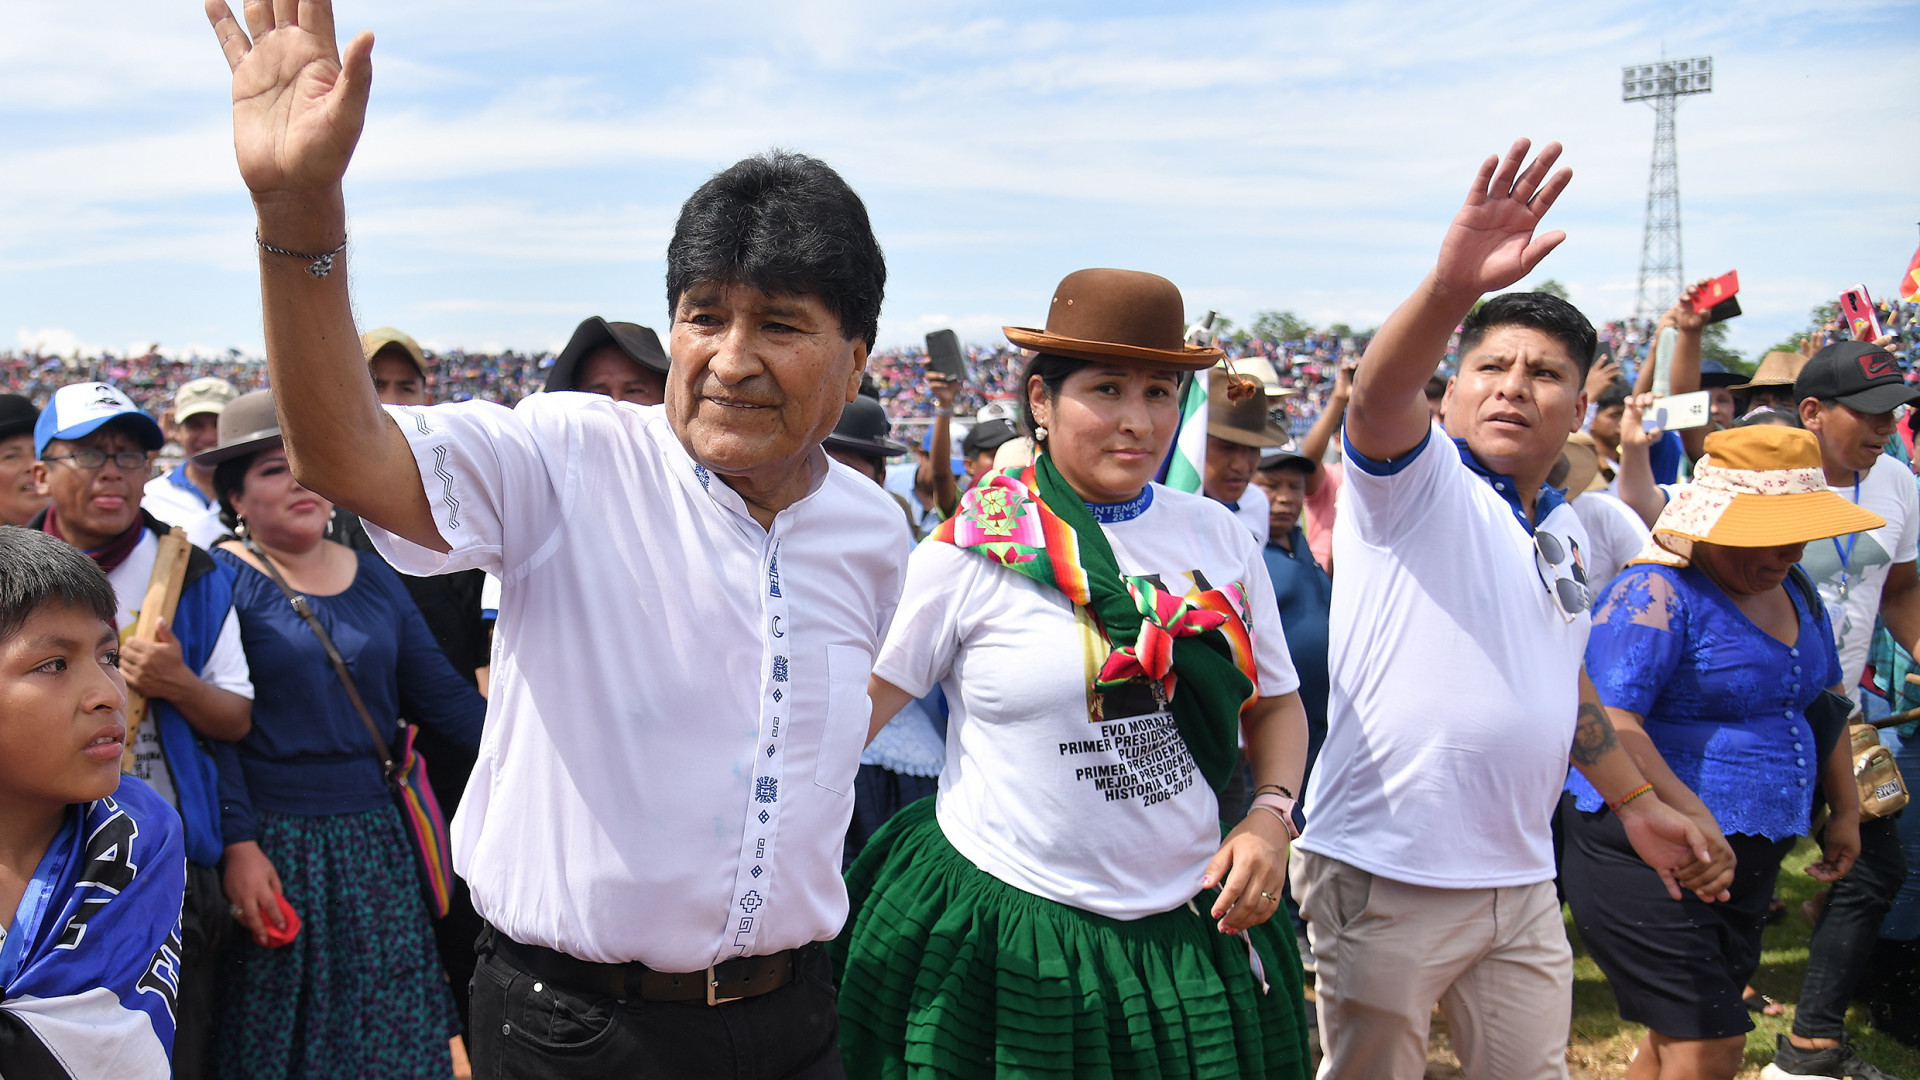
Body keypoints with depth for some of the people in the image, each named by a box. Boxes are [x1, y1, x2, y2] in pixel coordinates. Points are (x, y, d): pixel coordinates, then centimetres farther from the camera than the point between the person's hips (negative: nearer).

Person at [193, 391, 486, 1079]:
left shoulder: (372, 577, 9)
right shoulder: (221, 578, -6)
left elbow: (441, 693, 10)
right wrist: (238, 844, -17)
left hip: (372, 838, 4)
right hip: (272, 844, -4)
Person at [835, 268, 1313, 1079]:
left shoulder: (1217, 536, 2)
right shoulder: (978, 548, -9)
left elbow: (1275, 703, 12)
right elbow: (862, 703, -8)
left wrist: (1271, 814, -4)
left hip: (1189, 932, 4)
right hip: (1003, 935, -3)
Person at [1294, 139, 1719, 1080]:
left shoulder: (1565, 534, 14)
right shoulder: (1412, 481, -8)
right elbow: (1376, 395, -31)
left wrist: (1634, 802, 23)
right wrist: (1453, 286, -48)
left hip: (1521, 884, 7)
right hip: (1386, 877, -6)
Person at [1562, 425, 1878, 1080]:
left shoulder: (1794, 595, 11)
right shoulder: (1658, 595, -17)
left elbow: (1823, 700, 25)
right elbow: (1608, 723, -26)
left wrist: (1845, 809, 22)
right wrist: (1692, 818, -29)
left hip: (1746, 862, 9)